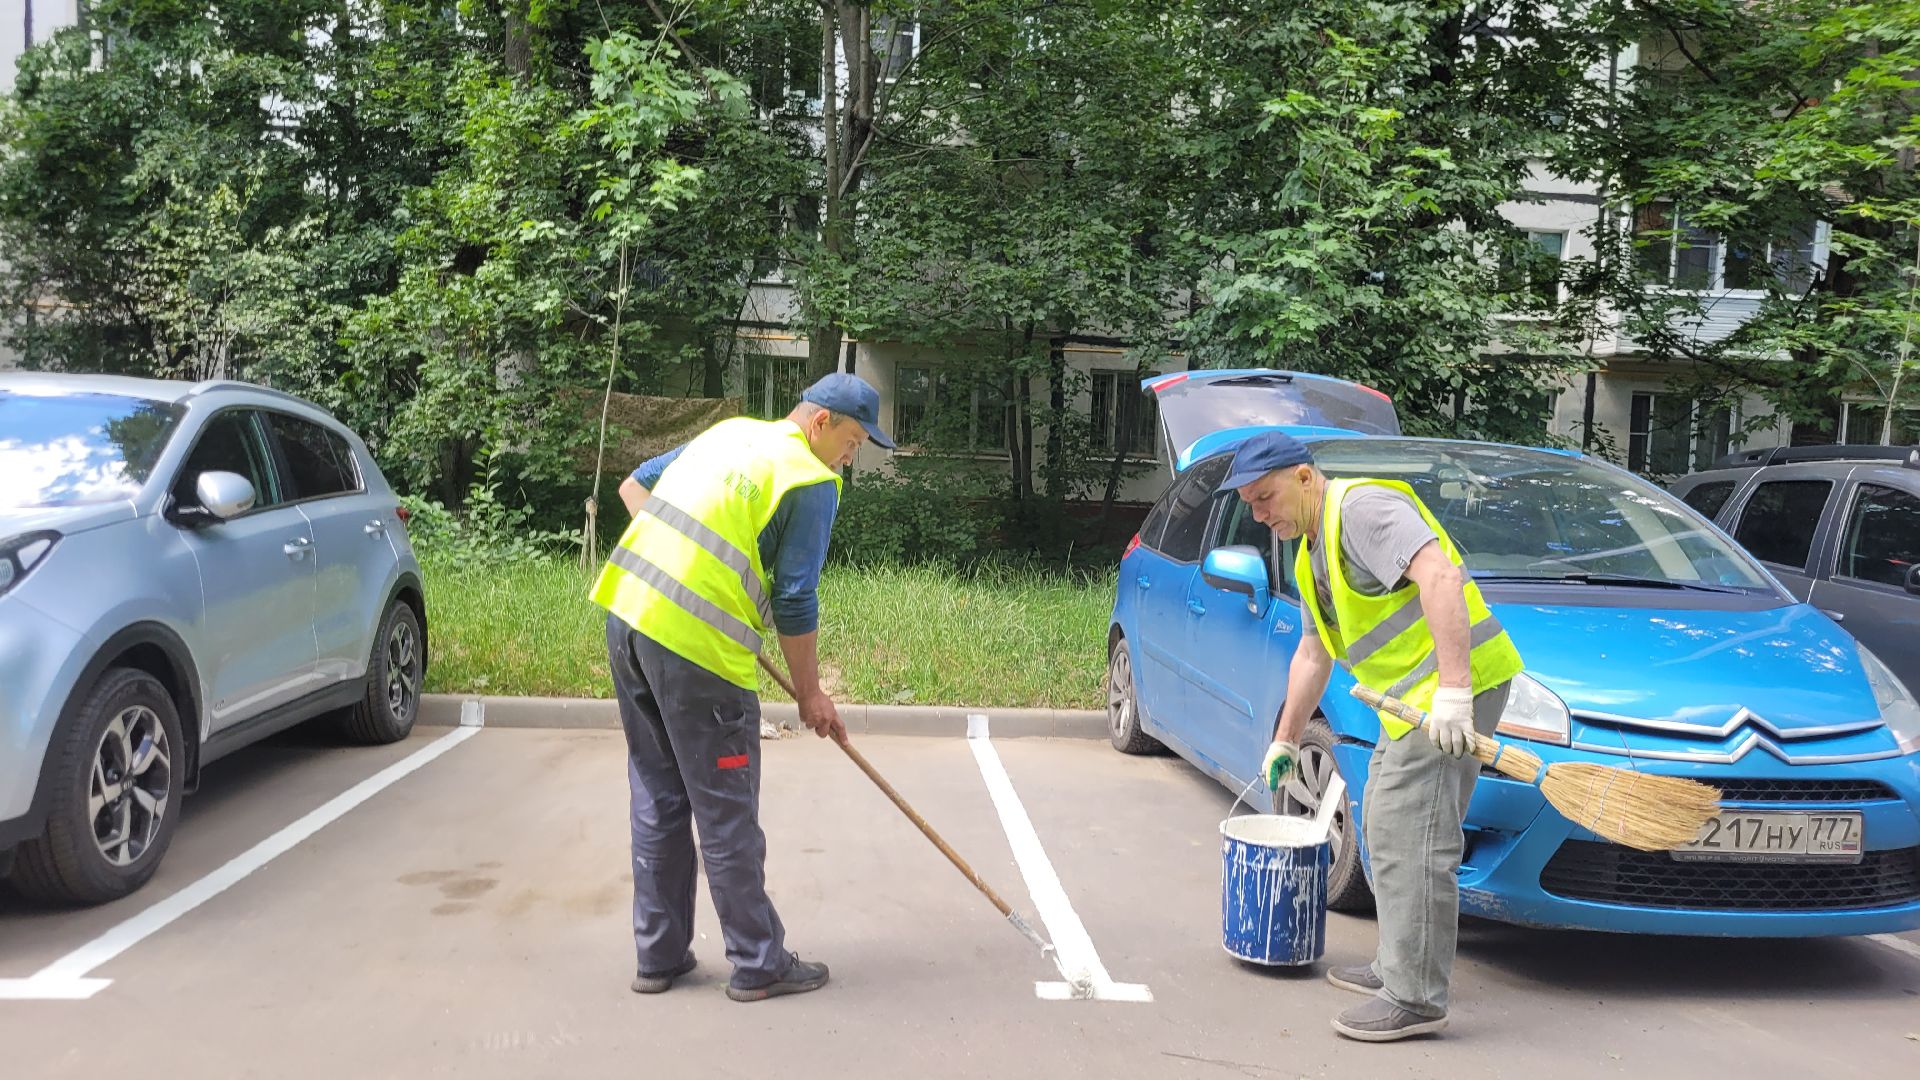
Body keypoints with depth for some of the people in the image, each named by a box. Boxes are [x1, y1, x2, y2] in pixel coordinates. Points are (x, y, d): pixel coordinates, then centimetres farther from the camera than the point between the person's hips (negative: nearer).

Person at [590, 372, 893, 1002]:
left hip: (625, 613, 8)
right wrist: (810, 695, 4)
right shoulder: (813, 482, -5)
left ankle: (659, 956, 26)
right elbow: (795, 602, -7)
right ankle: (759, 965, 17)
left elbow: (634, 485, 24)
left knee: (658, 798, 17)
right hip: (696, 646, -8)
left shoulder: (728, 431, 17)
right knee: (727, 814, 4)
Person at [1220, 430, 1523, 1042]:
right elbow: (1313, 653, 29)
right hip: (1414, 699, 11)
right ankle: (1396, 967, 29)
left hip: (1454, 687, -11)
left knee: (1409, 838, -12)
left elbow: (1440, 578, -27)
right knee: (1387, 827, 17)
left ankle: (1415, 998, -6)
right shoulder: (1313, 553, 20)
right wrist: (1285, 740, 34)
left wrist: (1452, 686, -33)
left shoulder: (1362, 508, -13)